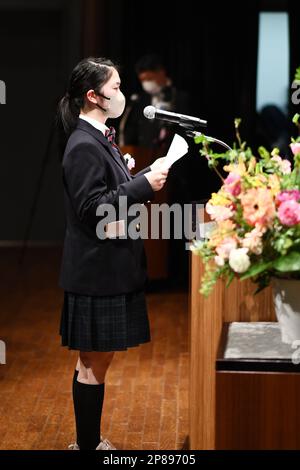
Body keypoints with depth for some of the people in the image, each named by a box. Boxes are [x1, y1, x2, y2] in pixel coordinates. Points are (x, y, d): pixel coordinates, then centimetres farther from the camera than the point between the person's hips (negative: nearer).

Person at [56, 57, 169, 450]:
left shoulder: (100, 139, 12)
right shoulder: (84, 146, -18)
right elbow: (92, 209, -22)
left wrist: (147, 177, 5)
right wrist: (144, 185, -21)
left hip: (109, 268, 10)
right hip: (96, 272, -10)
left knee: (96, 362, 16)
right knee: (93, 365, 0)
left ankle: (89, 441, 26)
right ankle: (87, 444, 11)